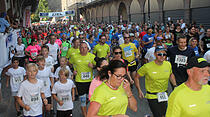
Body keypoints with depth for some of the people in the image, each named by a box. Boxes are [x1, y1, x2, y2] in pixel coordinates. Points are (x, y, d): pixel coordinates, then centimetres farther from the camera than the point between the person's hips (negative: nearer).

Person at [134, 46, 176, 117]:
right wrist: (139, 91, -10)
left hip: (164, 96, 5)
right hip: (152, 97, -5)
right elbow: (136, 77, -6)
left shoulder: (168, 64, -5)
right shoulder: (147, 67, -18)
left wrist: (175, 86, 9)